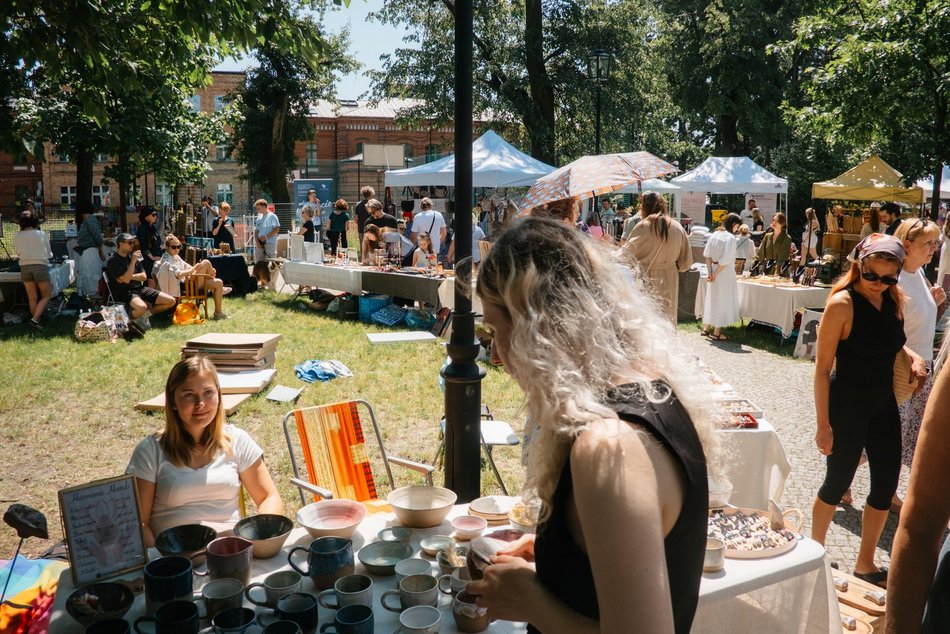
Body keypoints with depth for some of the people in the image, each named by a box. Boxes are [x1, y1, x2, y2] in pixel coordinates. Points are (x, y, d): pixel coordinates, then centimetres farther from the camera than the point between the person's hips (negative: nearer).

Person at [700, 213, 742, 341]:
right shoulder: (730, 237, -17)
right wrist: (716, 273, -11)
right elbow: (726, 260, -21)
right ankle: (716, 332, 9)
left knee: (712, 298, 17)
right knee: (723, 300, 4)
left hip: (714, 269, 7)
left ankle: (706, 328, 22)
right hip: (725, 272, -7)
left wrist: (710, 272, 1)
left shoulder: (715, 234, 4)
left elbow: (707, 255, 4)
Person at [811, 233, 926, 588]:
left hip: (884, 405, 7)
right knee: (838, 482, 7)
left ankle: (865, 564, 29)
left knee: (886, 485, 12)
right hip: (847, 407, -7)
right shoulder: (842, 303, -19)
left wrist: (913, 355, -3)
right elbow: (822, 367, -17)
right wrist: (823, 424, -17)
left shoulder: (895, 300, 0)